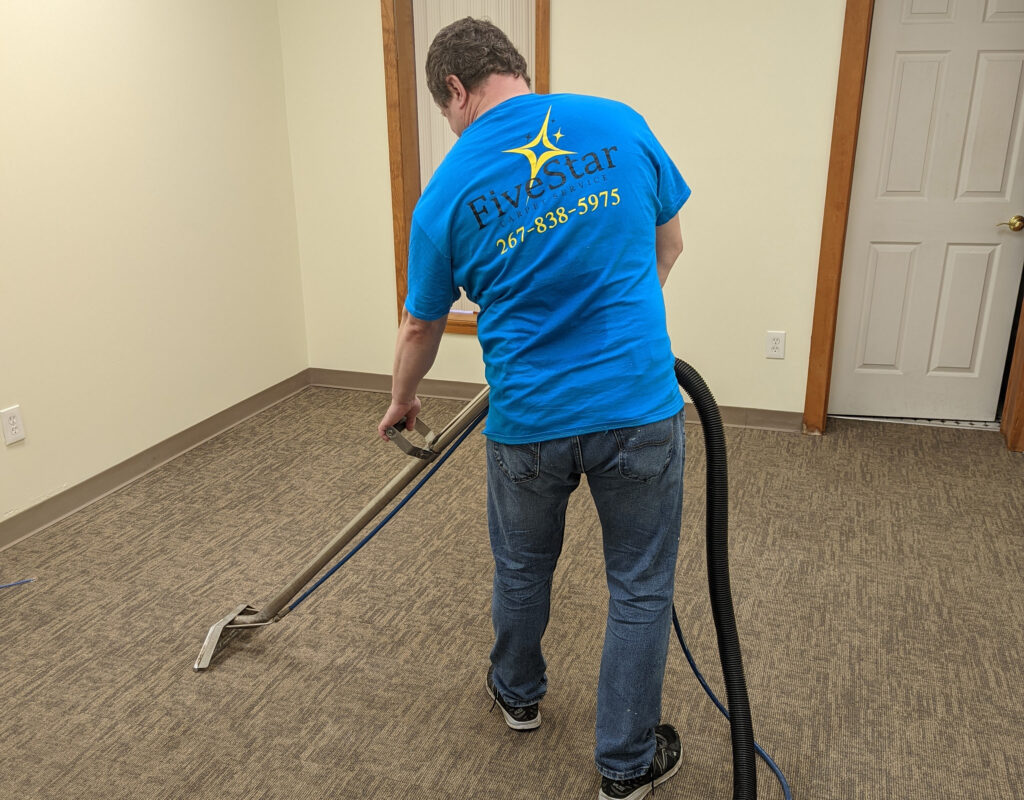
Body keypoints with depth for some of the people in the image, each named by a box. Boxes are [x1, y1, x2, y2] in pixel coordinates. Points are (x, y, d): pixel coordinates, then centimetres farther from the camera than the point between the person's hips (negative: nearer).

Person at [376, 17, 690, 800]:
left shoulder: (449, 190, -4)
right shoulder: (619, 123, -1)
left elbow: (421, 329, 6)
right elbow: (667, 244, 11)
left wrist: (402, 402, 25)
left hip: (529, 421, 0)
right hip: (639, 406, 0)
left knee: (523, 569, 25)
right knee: (640, 587, 15)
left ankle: (518, 693, 49)